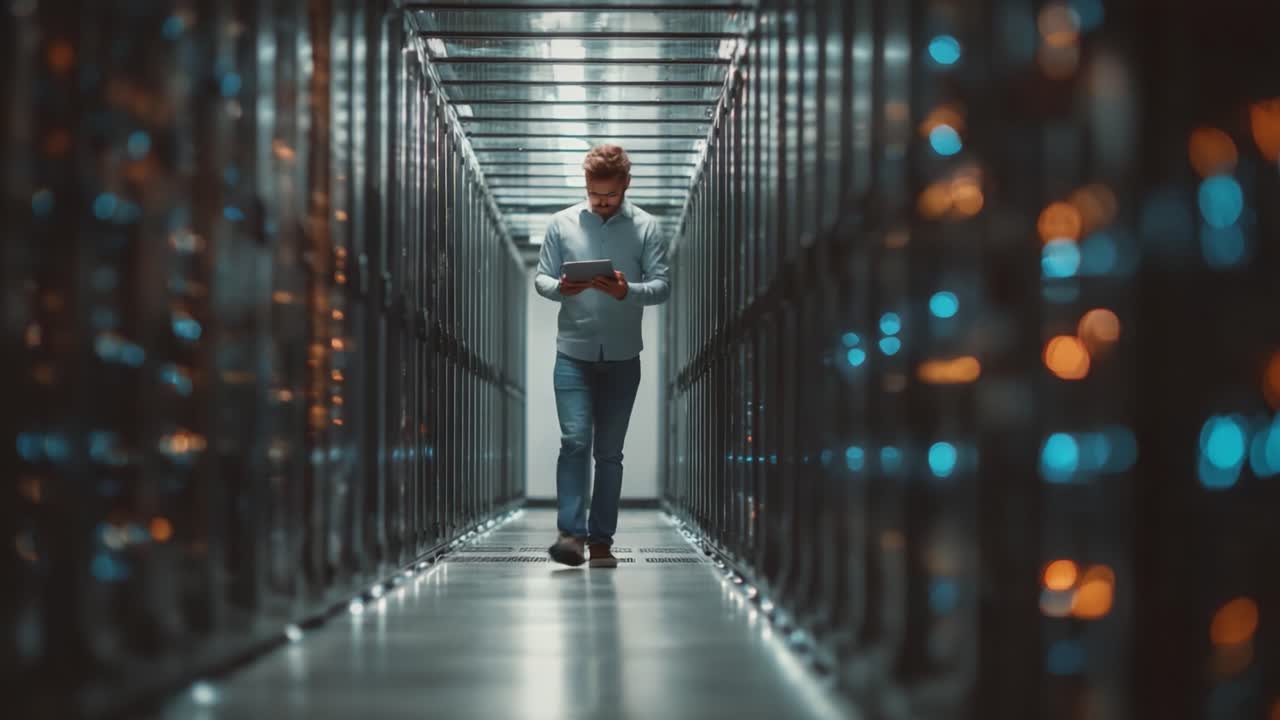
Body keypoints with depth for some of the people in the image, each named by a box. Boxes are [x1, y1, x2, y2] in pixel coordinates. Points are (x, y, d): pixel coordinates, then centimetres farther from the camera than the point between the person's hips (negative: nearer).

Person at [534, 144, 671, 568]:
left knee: (609, 452, 6)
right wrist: (560, 288, -18)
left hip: (622, 357, 1)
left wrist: (628, 291, -24)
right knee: (575, 441, -14)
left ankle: (601, 540, 11)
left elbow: (662, 286, -3)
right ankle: (570, 533, -14)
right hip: (573, 353, -1)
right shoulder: (562, 223, 4)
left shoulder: (646, 228, 2)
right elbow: (541, 278, 5)